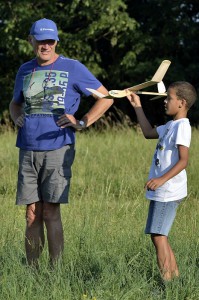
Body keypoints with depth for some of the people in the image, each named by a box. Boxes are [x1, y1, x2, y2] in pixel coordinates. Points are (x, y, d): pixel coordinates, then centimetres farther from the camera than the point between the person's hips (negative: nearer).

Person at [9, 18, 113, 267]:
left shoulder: (72, 68, 1)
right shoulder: (25, 70, 15)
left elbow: (105, 98, 3)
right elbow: (15, 103, 31)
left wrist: (81, 123, -6)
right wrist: (17, 118, 8)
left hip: (58, 149, -4)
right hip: (28, 151, 4)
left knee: (50, 213, -9)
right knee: (32, 214, 3)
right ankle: (31, 270, 7)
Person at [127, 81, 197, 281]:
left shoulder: (182, 126, -15)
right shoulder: (170, 126, 16)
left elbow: (183, 160, -22)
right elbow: (149, 133, 31)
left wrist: (162, 179, -29)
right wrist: (137, 106, 30)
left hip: (169, 191, -10)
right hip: (161, 192, 10)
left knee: (158, 235, -13)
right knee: (158, 235, 13)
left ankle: (167, 280, -14)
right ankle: (174, 276, 18)